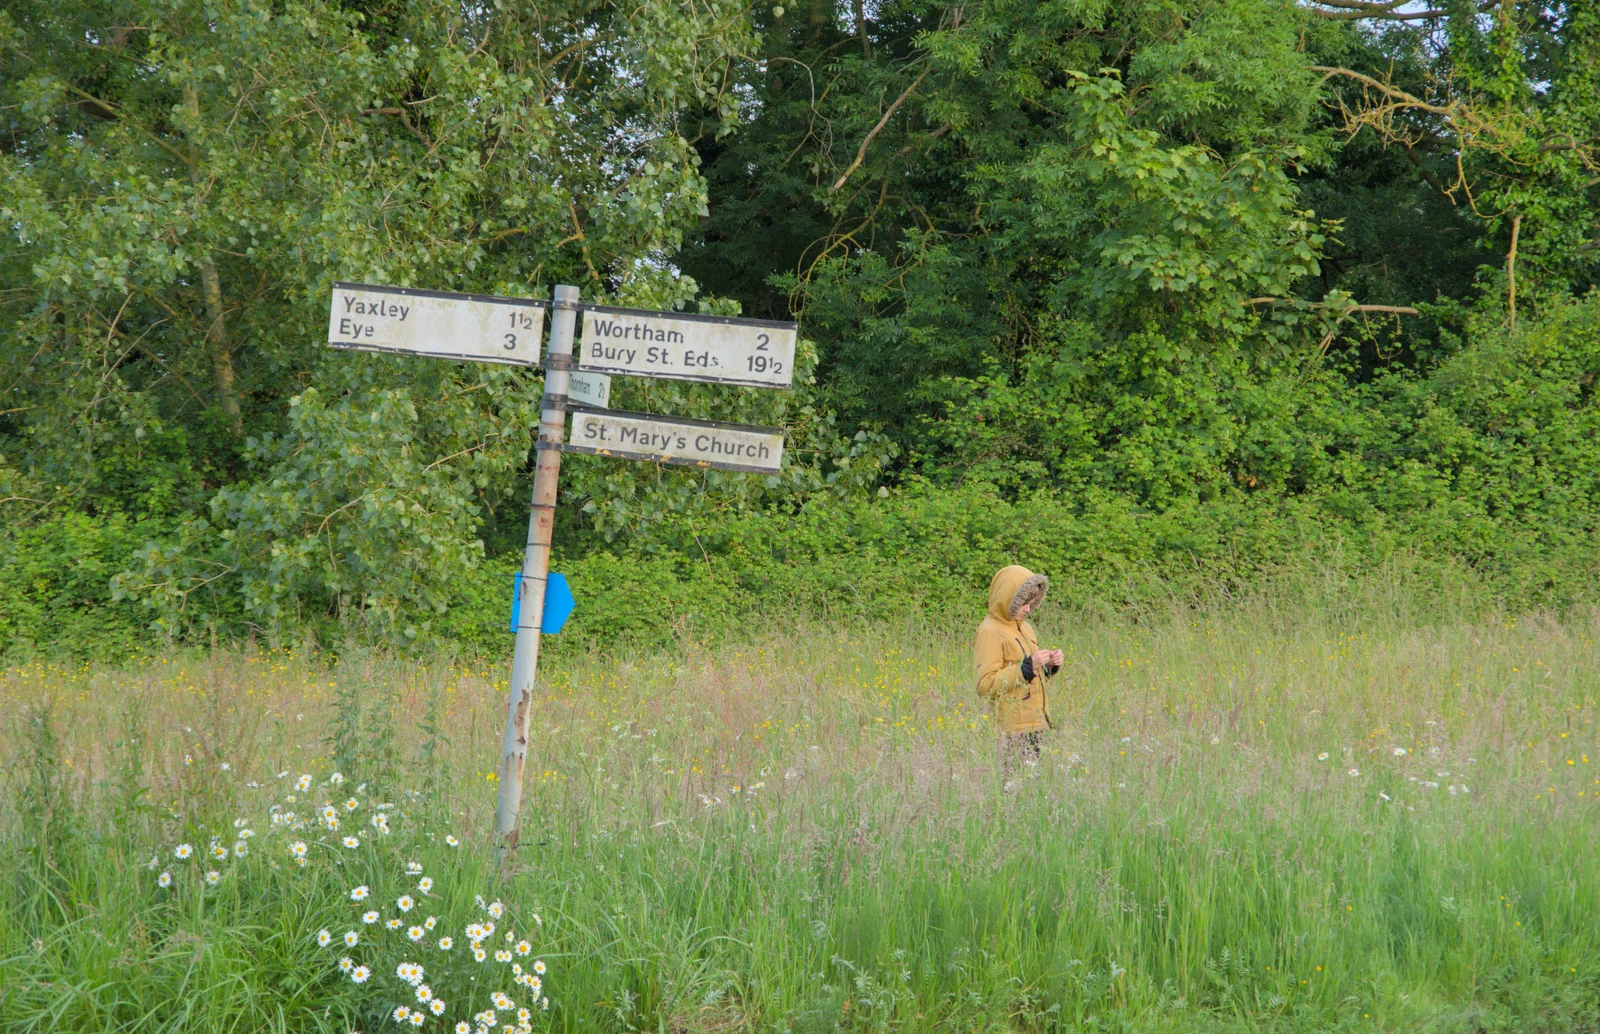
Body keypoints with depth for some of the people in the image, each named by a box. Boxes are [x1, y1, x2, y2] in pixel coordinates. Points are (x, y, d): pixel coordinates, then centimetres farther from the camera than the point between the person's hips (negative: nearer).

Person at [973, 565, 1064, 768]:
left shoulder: (1025, 627, 17)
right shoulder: (989, 633, -8)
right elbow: (985, 685, -16)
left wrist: (1048, 666, 7)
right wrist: (1026, 666, -20)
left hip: (1037, 725, 8)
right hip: (1013, 730, -8)